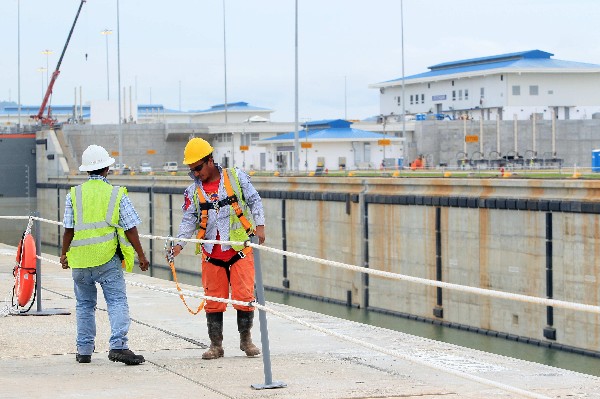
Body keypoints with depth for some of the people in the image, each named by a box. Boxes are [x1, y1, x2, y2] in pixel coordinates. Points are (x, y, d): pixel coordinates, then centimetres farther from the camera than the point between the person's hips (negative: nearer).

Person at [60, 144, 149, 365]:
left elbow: (69, 230, 2)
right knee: (117, 301, -4)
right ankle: (118, 345, -19)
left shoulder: (74, 195, 1)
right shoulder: (117, 195, -2)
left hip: (80, 259, 3)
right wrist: (141, 256, 7)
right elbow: (130, 229, -2)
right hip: (108, 259, -3)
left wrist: (64, 254, 17)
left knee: (85, 304, 15)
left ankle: (84, 350, 19)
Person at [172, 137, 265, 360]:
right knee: (213, 299, 3)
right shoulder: (193, 191, 7)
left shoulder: (236, 177, 2)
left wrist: (259, 226, -6)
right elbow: (189, 220, 5)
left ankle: (246, 339, 11)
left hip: (240, 249, -2)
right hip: (211, 254, 2)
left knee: (244, 296, -6)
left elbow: (254, 201, 6)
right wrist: (179, 244, -8)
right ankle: (216, 345, 12)